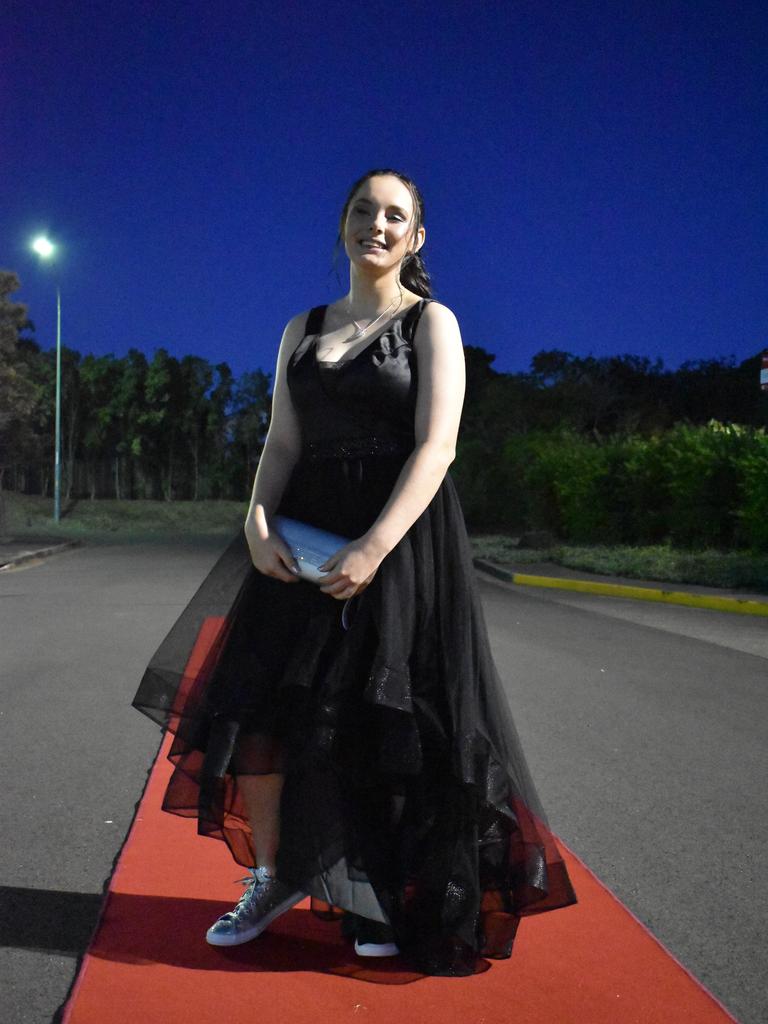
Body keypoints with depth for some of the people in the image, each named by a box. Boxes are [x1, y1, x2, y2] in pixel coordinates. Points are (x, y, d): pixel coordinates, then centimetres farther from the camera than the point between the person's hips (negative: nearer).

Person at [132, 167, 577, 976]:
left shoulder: (431, 322, 0)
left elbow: (436, 445, -11)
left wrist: (373, 548, -22)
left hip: (403, 535, -4)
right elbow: (281, 445, 8)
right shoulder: (303, 330, 13)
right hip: (305, 537, 4)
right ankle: (273, 878, 19)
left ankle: (384, 896, 20)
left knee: (385, 721, 1)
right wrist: (258, 523, -11)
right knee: (254, 704, -1)